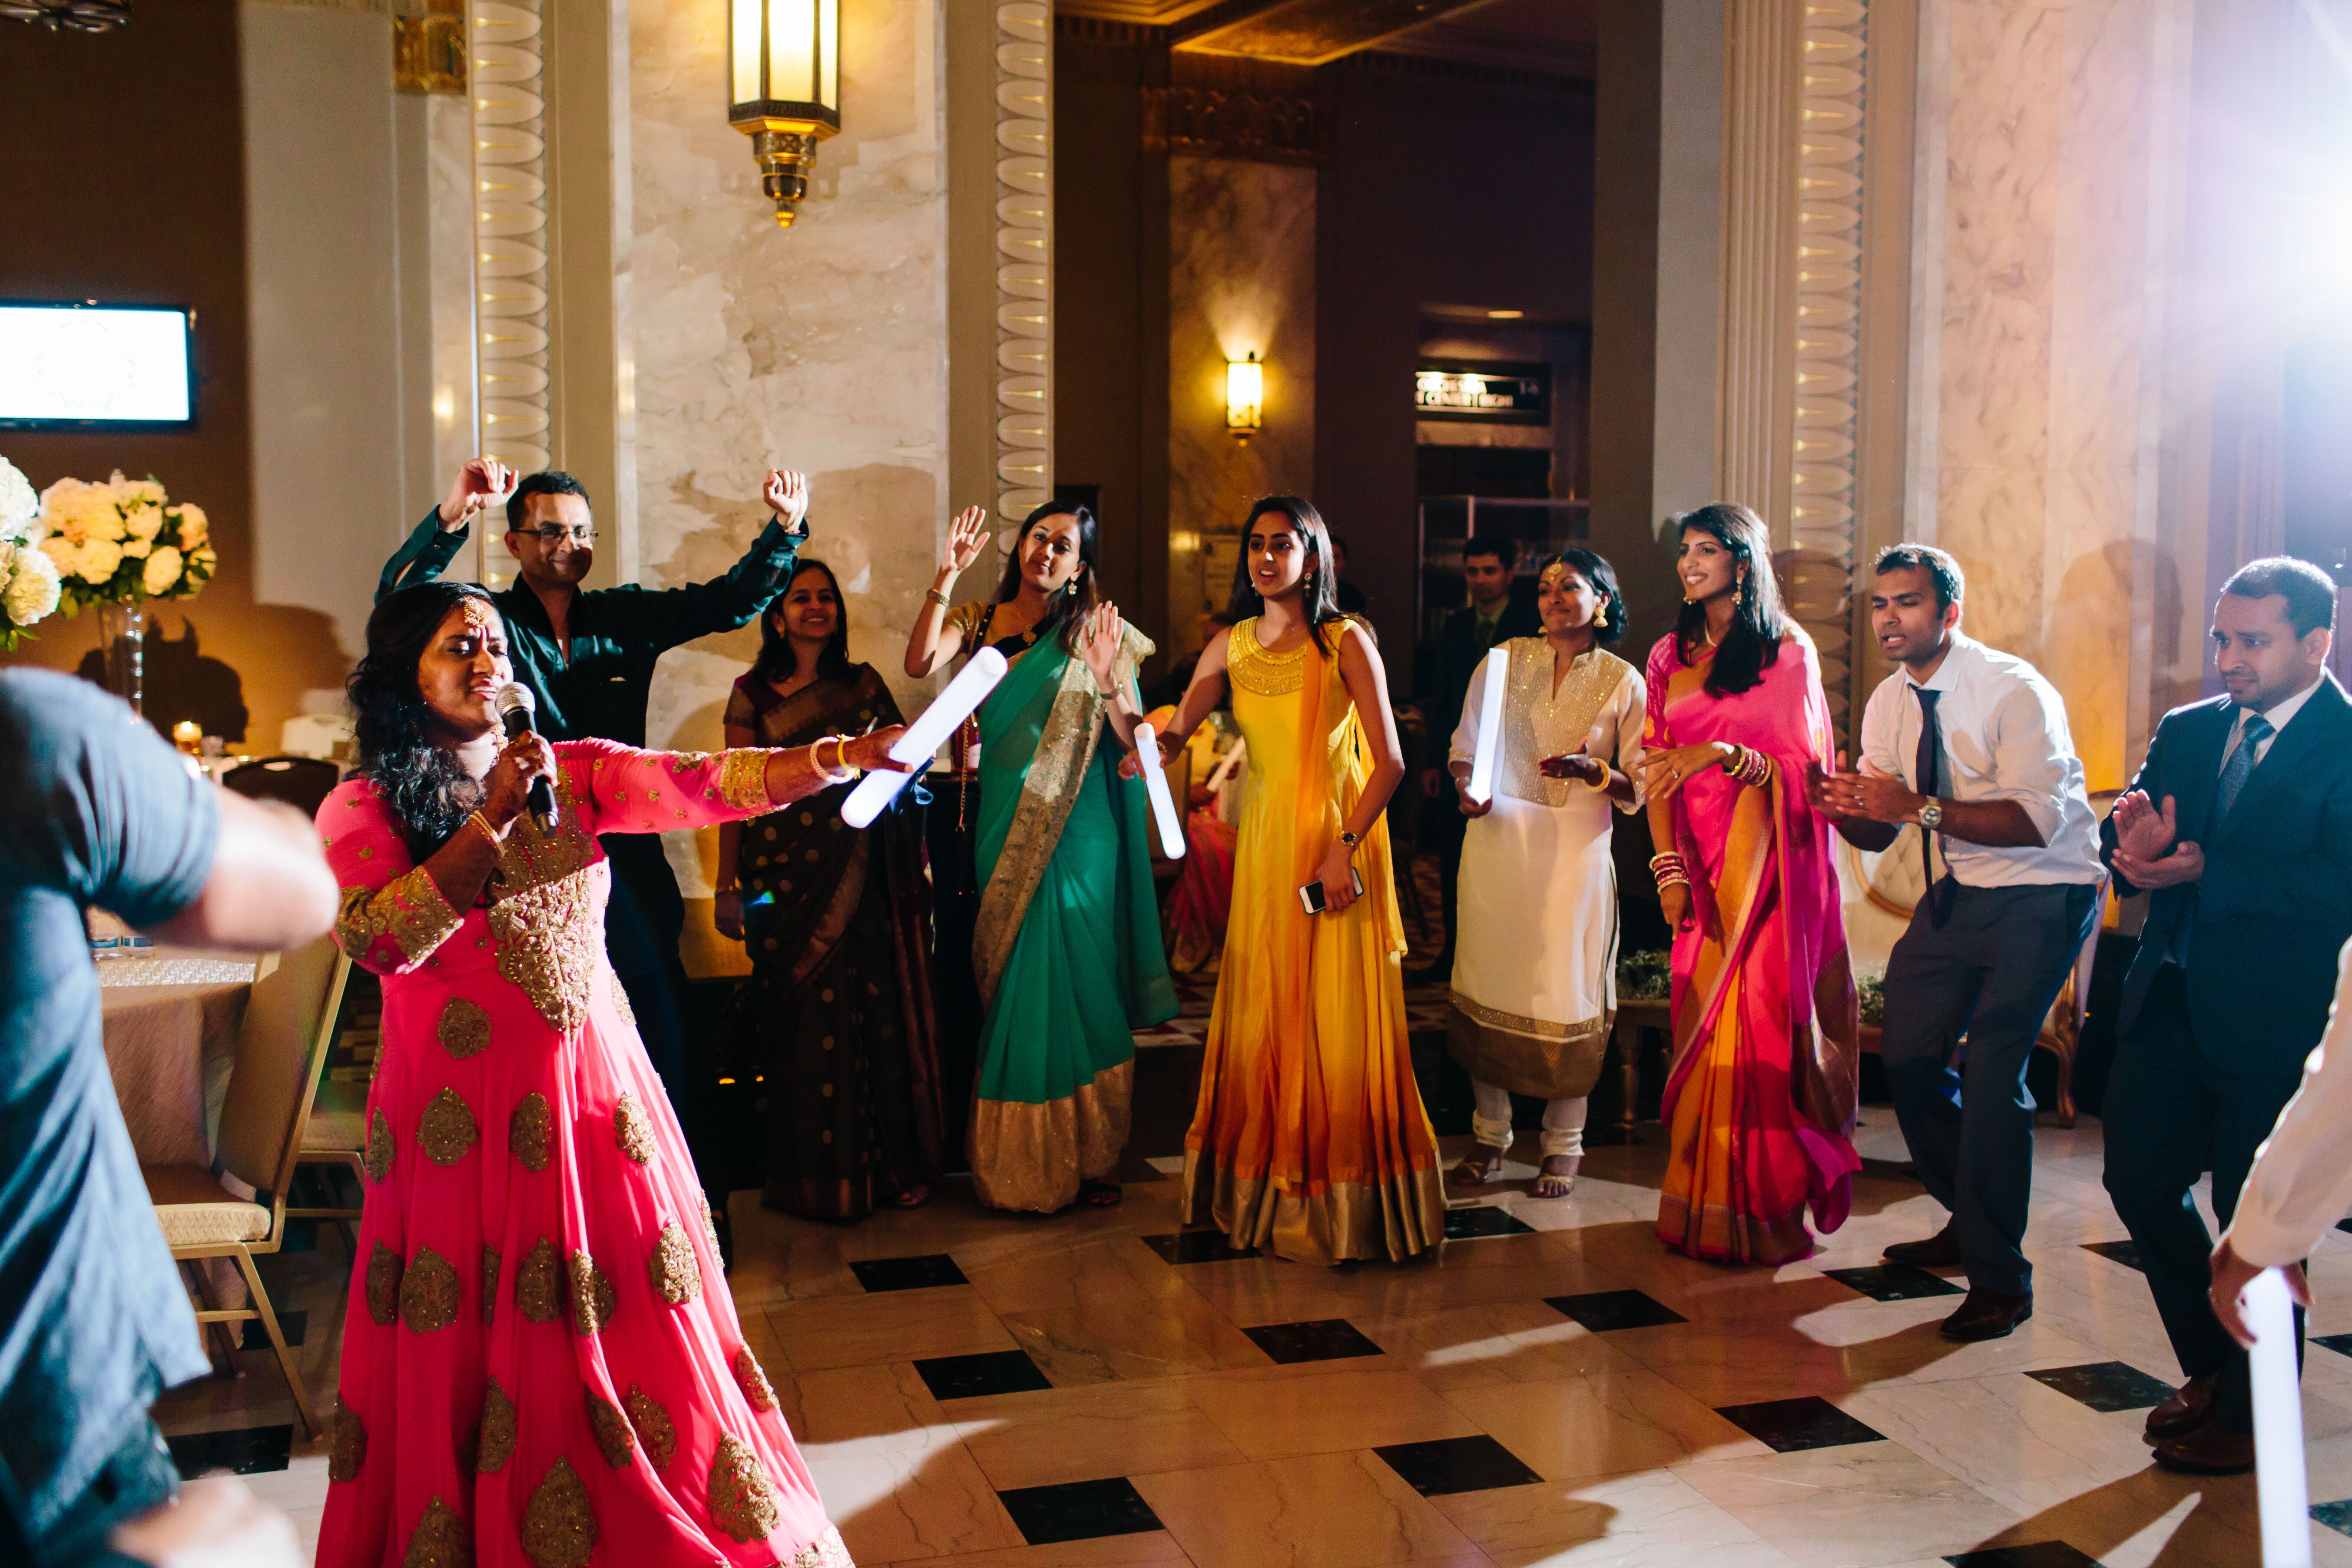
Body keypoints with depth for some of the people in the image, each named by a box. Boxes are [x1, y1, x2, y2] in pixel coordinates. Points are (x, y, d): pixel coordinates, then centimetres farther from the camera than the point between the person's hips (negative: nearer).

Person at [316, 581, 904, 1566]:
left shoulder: (572, 773, 7)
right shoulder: (362, 808, 0)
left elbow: (705, 786, -7)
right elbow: (375, 939, -18)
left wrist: (844, 756, -22)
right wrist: (493, 819, -17)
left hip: (596, 1097, 3)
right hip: (463, 1120, -2)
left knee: (633, 1336, 6)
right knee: (477, 1352, 4)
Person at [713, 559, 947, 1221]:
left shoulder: (863, 686, 11)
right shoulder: (753, 693, 5)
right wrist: (727, 886, -2)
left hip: (857, 879, 2)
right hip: (785, 876, -1)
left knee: (868, 1011, 1)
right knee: (805, 1021, 0)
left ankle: (883, 1165, 12)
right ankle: (813, 1175, 12)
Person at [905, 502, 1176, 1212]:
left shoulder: (1094, 634, -1)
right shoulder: (979, 622, 9)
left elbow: (1137, 742, -6)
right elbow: (920, 664, -11)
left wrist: (1110, 680, -23)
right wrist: (947, 575, -16)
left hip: (1075, 833, -3)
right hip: (1003, 827, 3)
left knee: (1069, 986, -1)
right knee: (1008, 987, 7)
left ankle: (1085, 1156, 10)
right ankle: (1014, 1161, 18)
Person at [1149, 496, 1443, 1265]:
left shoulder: (1346, 642, -6)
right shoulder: (1230, 646, 8)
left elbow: (1389, 761, -10)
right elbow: (1170, 741, 4)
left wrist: (1344, 847, -18)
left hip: (1338, 839, -4)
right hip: (1264, 843, 5)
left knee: (1339, 1021, -2)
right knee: (1260, 1015, 9)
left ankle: (1342, 1199, 11)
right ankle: (1264, 1189, 22)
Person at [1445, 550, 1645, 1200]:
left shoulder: (1623, 682, 2)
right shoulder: (1505, 660, 6)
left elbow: (1641, 787, 2)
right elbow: (1465, 744, 13)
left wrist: (1593, 772, -17)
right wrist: (1466, 788, -7)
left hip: (1573, 854, -2)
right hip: (1496, 841, 2)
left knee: (1566, 995, -1)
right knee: (1490, 984, 3)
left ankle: (1563, 1146, 14)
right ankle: (1490, 1135, 18)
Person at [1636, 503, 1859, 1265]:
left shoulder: (1789, 652, -1)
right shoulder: (1671, 655, 12)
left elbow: (1804, 769, -4)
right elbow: (1657, 770, 10)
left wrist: (1724, 753, -20)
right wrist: (1668, 868, 0)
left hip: (1766, 863, -4)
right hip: (1701, 865, 4)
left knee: (1756, 1028, -6)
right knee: (1702, 1026, 3)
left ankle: (1759, 1210, 3)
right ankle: (1698, 1205, 10)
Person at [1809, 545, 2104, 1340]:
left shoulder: (2014, 691, -19)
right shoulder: (1889, 703, 4)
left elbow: (2038, 820, -29)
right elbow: (1878, 834, 7)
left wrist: (1920, 807, -35)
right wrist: (1842, 806, -16)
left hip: (2041, 896, -7)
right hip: (1955, 892, 7)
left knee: (1992, 1067, -17)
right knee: (1910, 1059, 7)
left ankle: (1999, 1279, -5)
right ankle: (1969, 1224, 30)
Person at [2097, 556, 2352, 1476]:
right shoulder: (2188, 731, 11)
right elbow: (2123, 848, 5)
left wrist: (2208, 872, -27)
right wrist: (2136, 842, -19)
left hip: (2276, 1016, -6)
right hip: (2173, 1005, 6)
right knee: (2139, 1181, 9)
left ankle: (2253, 1419, 22)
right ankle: (2211, 1368, 31)